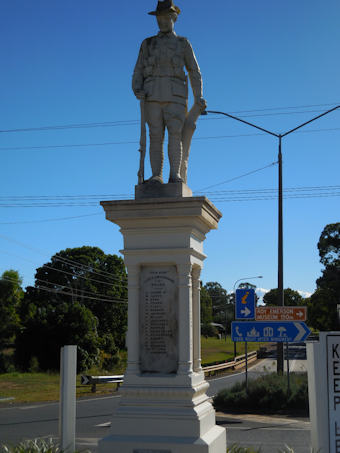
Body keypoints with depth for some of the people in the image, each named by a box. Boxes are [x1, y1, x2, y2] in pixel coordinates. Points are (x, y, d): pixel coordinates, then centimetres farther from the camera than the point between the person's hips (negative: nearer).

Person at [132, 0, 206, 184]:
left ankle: (175, 175, -22)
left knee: (175, 133, -19)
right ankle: (157, 176, -9)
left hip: (175, 97, -1)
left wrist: (198, 97, -3)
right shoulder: (147, 44, 17)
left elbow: (194, 72, 12)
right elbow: (138, 72, 12)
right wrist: (137, 90, -9)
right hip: (153, 97, 1)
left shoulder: (183, 43, 14)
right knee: (156, 137, -8)